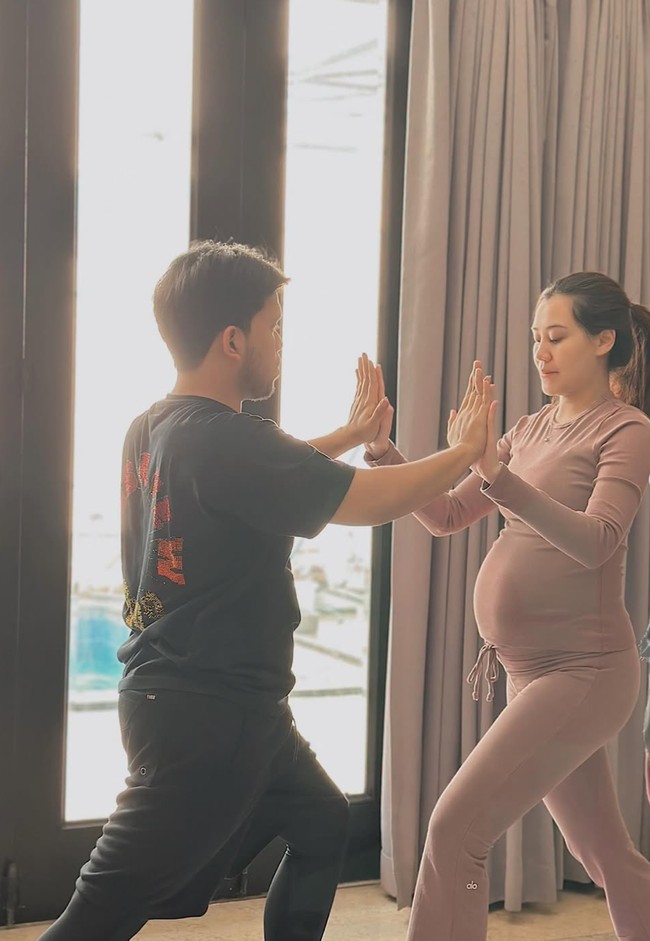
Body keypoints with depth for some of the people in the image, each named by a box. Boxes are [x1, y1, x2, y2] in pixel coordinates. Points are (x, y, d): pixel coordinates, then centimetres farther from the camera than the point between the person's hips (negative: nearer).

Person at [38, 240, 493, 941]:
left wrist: (349, 435, 28)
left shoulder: (152, 430, 6)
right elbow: (370, 502, -19)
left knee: (322, 826, 25)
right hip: (204, 716, -10)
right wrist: (464, 453, -4)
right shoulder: (224, 442, -23)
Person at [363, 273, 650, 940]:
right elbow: (446, 517, 10)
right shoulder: (531, 430, 13)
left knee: (455, 829, -13)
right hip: (529, 668, 8)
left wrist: (498, 474, -36)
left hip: (582, 670, -8)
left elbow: (596, 541, -25)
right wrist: (382, 450, -4)